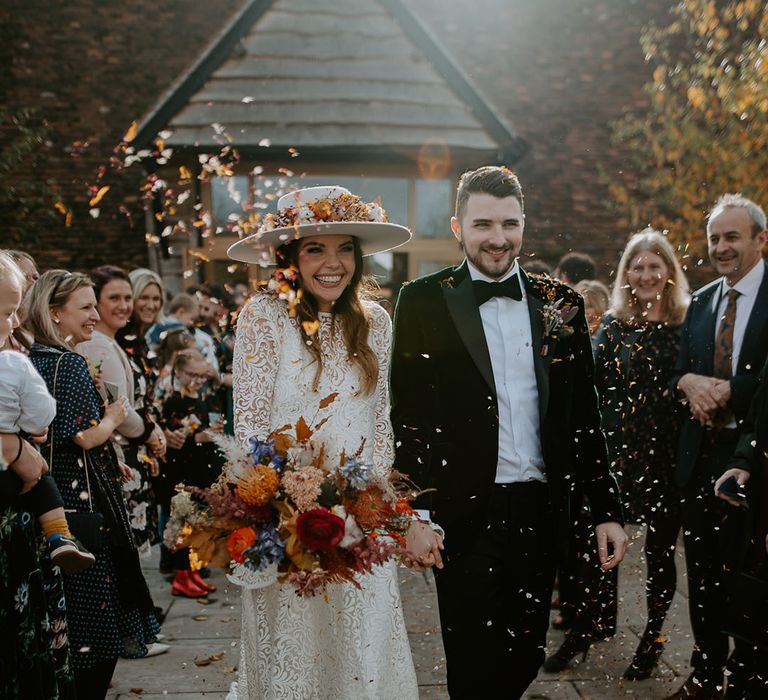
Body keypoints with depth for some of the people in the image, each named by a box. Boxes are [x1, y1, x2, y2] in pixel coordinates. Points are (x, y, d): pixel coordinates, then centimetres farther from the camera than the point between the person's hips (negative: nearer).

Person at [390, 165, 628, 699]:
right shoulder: (424, 302, -3)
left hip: (540, 512, 4)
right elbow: (408, 415, -4)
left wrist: (607, 510, 6)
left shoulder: (561, 304, 6)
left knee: (526, 656, 16)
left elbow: (585, 415, 8)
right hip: (465, 515, -3)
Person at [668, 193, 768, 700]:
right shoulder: (701, 301, 12)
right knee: (703, 577, 14)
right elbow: (678, 372, 11)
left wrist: (727, 390, -20)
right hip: (702, 457, 6)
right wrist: (688, 382, -10)